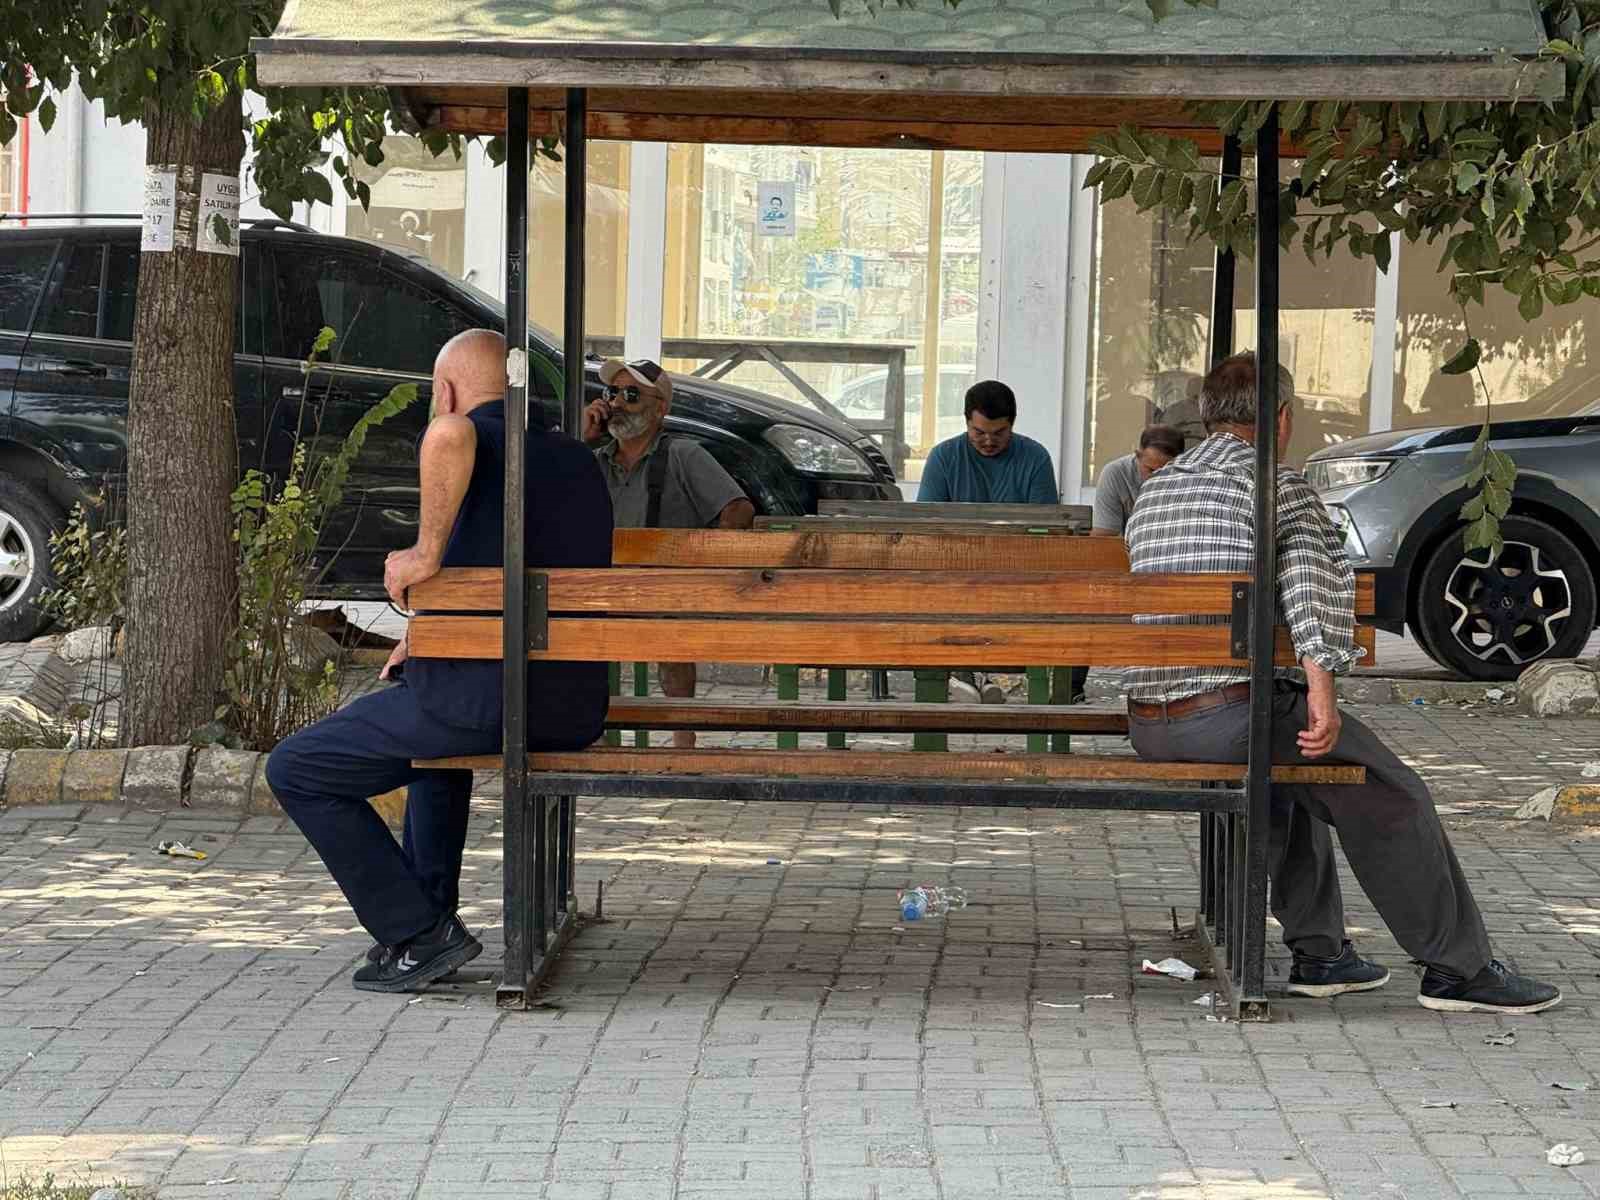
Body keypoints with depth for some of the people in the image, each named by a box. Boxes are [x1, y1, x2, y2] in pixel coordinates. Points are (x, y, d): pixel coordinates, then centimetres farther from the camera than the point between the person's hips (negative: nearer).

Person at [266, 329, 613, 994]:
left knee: (296, 770, 6)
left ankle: (418, 934, 3)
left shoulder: (474, 442, -3)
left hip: (486, 700, -8)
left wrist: (426, 554, -21)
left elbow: (448, 435, -32)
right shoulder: (579, 461, 19)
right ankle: (430, 907, 34)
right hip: (574, 713, 8)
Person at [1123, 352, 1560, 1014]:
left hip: (1151, 729, 8)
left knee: (1290, 779, 33)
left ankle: (1319, 955, 30)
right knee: (1391, 800, 7)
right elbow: (1307, 571, -23)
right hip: (1233, 714, -8)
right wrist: (1320, 682, -25)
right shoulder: (1278, 484, -4)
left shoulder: (1153, 490, 18)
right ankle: (1457, 969, 12)